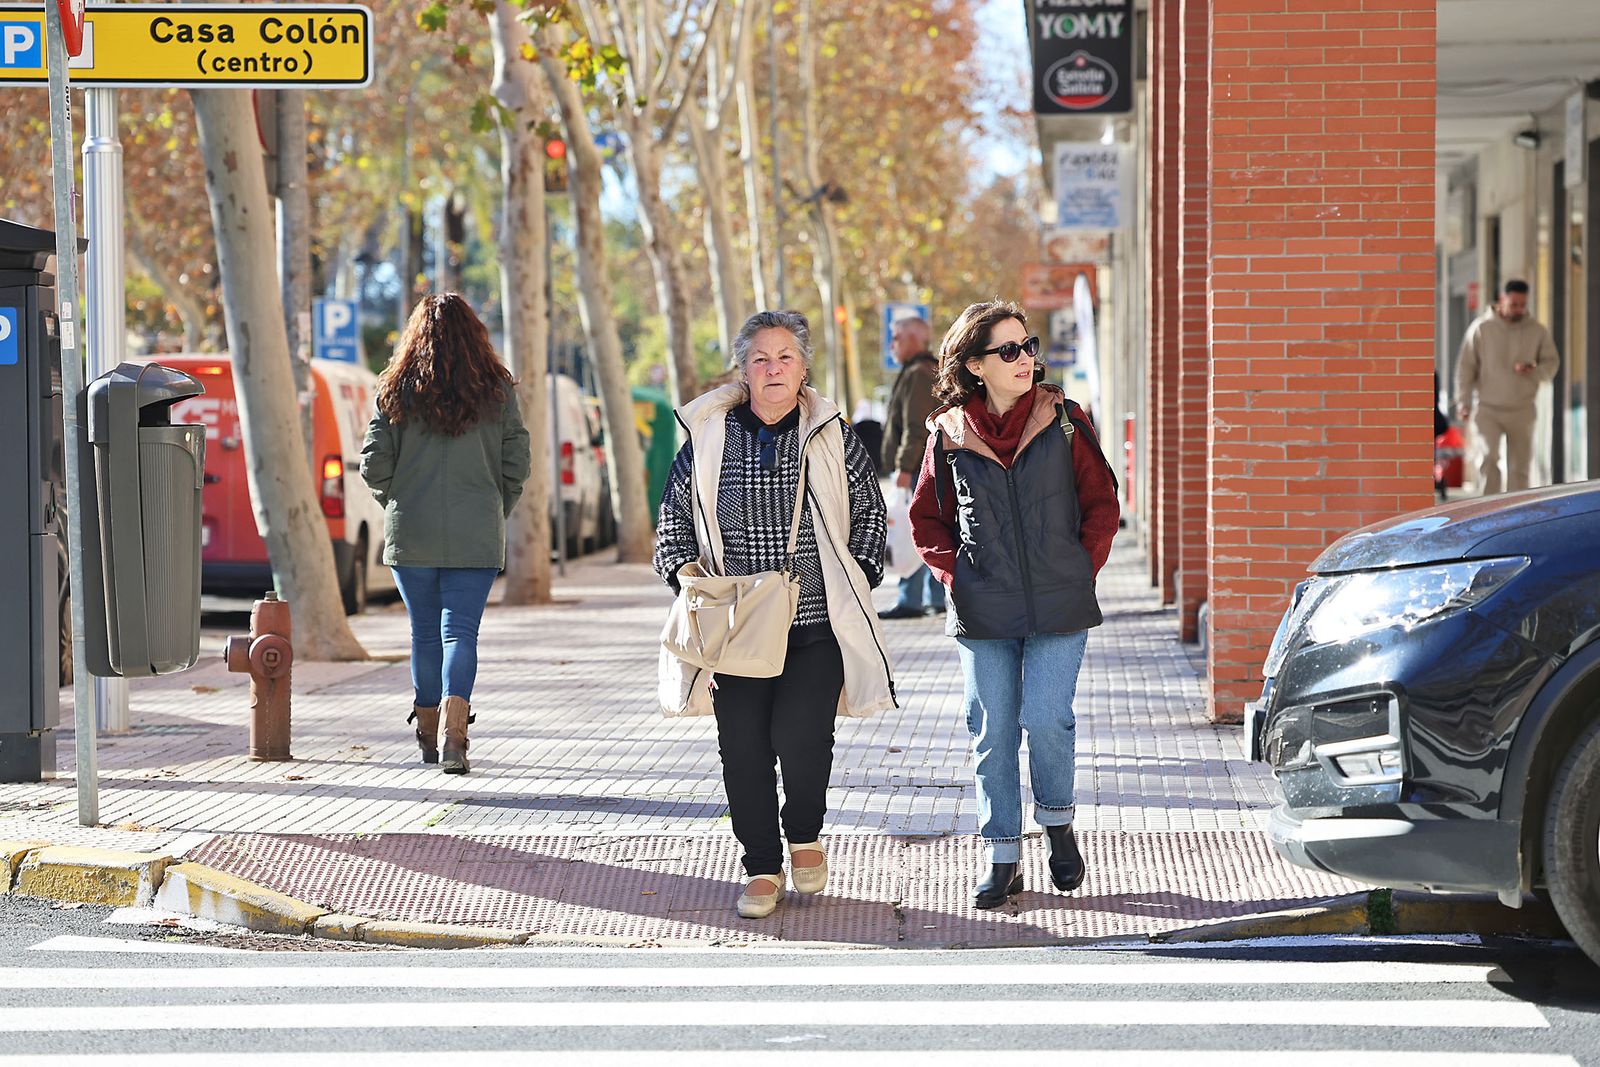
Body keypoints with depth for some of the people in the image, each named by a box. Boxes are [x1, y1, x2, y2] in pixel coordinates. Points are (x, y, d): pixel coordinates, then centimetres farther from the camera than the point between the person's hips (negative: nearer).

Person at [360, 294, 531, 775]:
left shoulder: (397, 389, 0)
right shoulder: (496, 390, 0)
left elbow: (373, 465, -2)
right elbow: (517, 466, 0)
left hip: (411, 534, 1)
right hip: (476, 537, -1)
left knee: (424, 632, 12)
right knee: (461, 631, -3)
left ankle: (427, 736, 23)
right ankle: (455, 734, -20)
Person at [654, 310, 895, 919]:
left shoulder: (831, 436, 3)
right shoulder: (709, 435, 4)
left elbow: (869, 509, 14)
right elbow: (674, 508, 15)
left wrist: (858, 577, 4)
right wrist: (683, 566, -1)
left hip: (817, 623, -1)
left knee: (801, 735, -15)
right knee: (743, 747, 0)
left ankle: (804, 835, 15)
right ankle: (762, 868, 16)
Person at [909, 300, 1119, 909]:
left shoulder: (1063, 421, 1)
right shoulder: (949, 434, 2)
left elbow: (1101, 499, 7)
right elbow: (927, 518, 13)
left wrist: (1083, 568, 0)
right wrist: (954, 572, 1)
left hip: (1059, 606, -1)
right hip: (983, 612, 1)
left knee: (1046, 719, -10)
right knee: (993, 731, 3)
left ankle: (1058, 822, 17)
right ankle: (1003, 858, 14)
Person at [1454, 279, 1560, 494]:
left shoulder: (1538, 331, 2)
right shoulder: (1481, 328, -2)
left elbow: (1552, 363, 8)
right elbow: (1466, 367, 0)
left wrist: (1534, 371, -15)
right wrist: (1463, 402, -6)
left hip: (1522, 411, 2)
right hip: (1488, 410, -2)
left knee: (1520, 467, 6)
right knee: (1488, 457, -19)